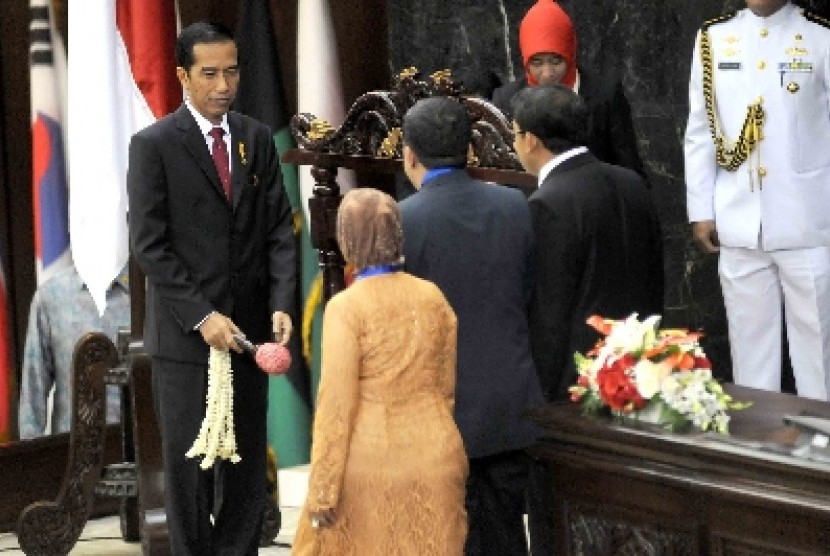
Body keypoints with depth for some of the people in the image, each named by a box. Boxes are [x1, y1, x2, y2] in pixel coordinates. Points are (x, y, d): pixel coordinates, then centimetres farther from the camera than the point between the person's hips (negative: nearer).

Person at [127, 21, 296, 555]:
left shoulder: (258, 139, 7)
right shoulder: (154, 145, -6)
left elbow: (279, 230, 6)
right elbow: (150, 245, -10)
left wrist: (281, 305, -8)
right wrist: (202, 317, -16)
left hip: (247, 329, 4)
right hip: (185, 333, -4)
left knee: (247, 461, 7)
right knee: (190, 462, 4)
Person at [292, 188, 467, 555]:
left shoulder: (346, 307, -13)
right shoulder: (432, 296, 2)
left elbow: (336, 401, -15)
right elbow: (448, 384, 11)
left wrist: (322, 489, -11)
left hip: (370, 460, -4)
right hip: (434, 457, 4)